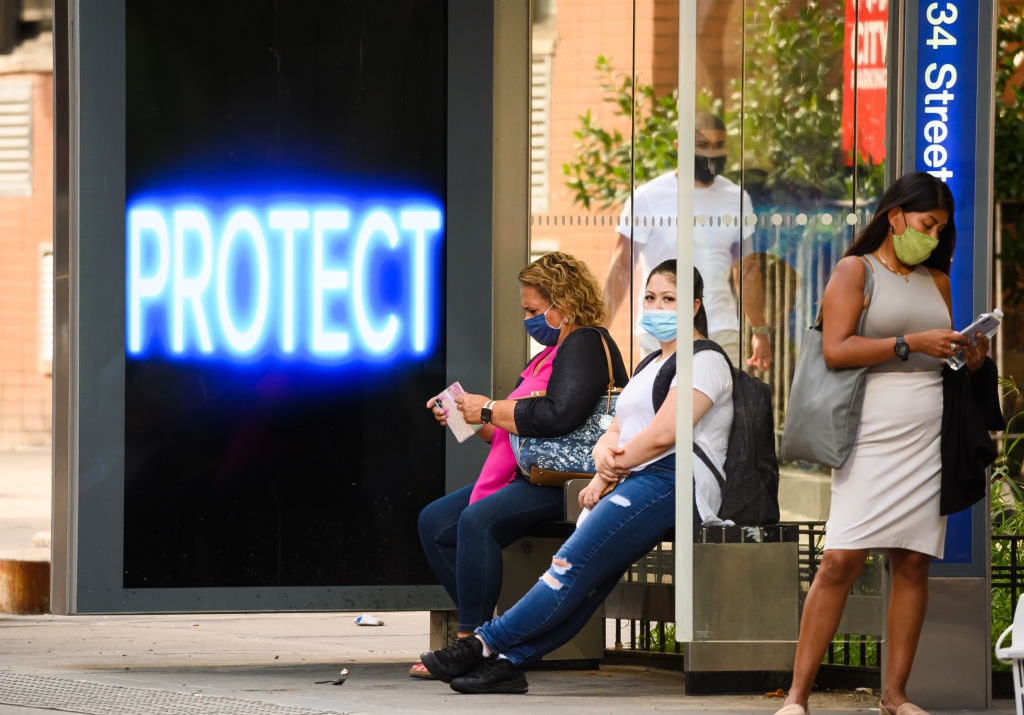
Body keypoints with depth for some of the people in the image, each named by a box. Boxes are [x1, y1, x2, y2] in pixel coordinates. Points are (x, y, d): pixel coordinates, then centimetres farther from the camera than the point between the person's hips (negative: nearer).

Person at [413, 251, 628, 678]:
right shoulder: (553, 350, 22)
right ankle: (482, 629, -3)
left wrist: (490, 410, -15)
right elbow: (515, 432, 26)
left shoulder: (585, 345, -10)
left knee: (478, 521, -31)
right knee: (434, 521, 3)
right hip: (532, 478, 12)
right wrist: (469, 418, 12)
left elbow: (559, 415, -27)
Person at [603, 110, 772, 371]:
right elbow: (621, 266, -6)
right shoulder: (648, 198, -5)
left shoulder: (737, 200, 7)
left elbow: (747, 270, 15)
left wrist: (761, 331, 12)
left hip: (721, 333, 2)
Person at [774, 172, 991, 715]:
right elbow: (834, 349, -11)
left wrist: (969, 359, 2)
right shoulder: (855, 270, 1)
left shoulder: (936, 282, 18)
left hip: (927, 441, 5)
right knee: (841, 560, -11)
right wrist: (910, 344, -16)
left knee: (913, 563, 1)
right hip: (870, 440, -5)